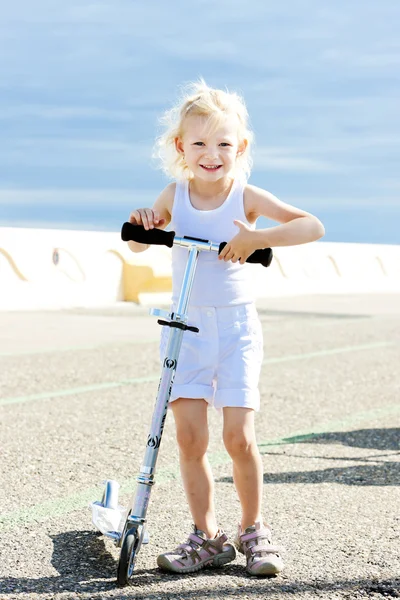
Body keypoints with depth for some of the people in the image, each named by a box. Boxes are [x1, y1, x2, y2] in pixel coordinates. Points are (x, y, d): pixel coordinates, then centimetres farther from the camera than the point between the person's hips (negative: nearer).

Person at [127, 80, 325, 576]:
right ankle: (206, 537, 13)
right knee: (189, 437, -1)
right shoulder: (175, 195, 1)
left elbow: (313, 226, -16)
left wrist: (257, 238, -27)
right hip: (185, 325, 2)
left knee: (239, 438, -6)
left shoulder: (247, 197, -7)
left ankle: (253, 531, 14)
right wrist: (140, 223, -9)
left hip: (235, 326, -2)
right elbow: (139, 245, 13)